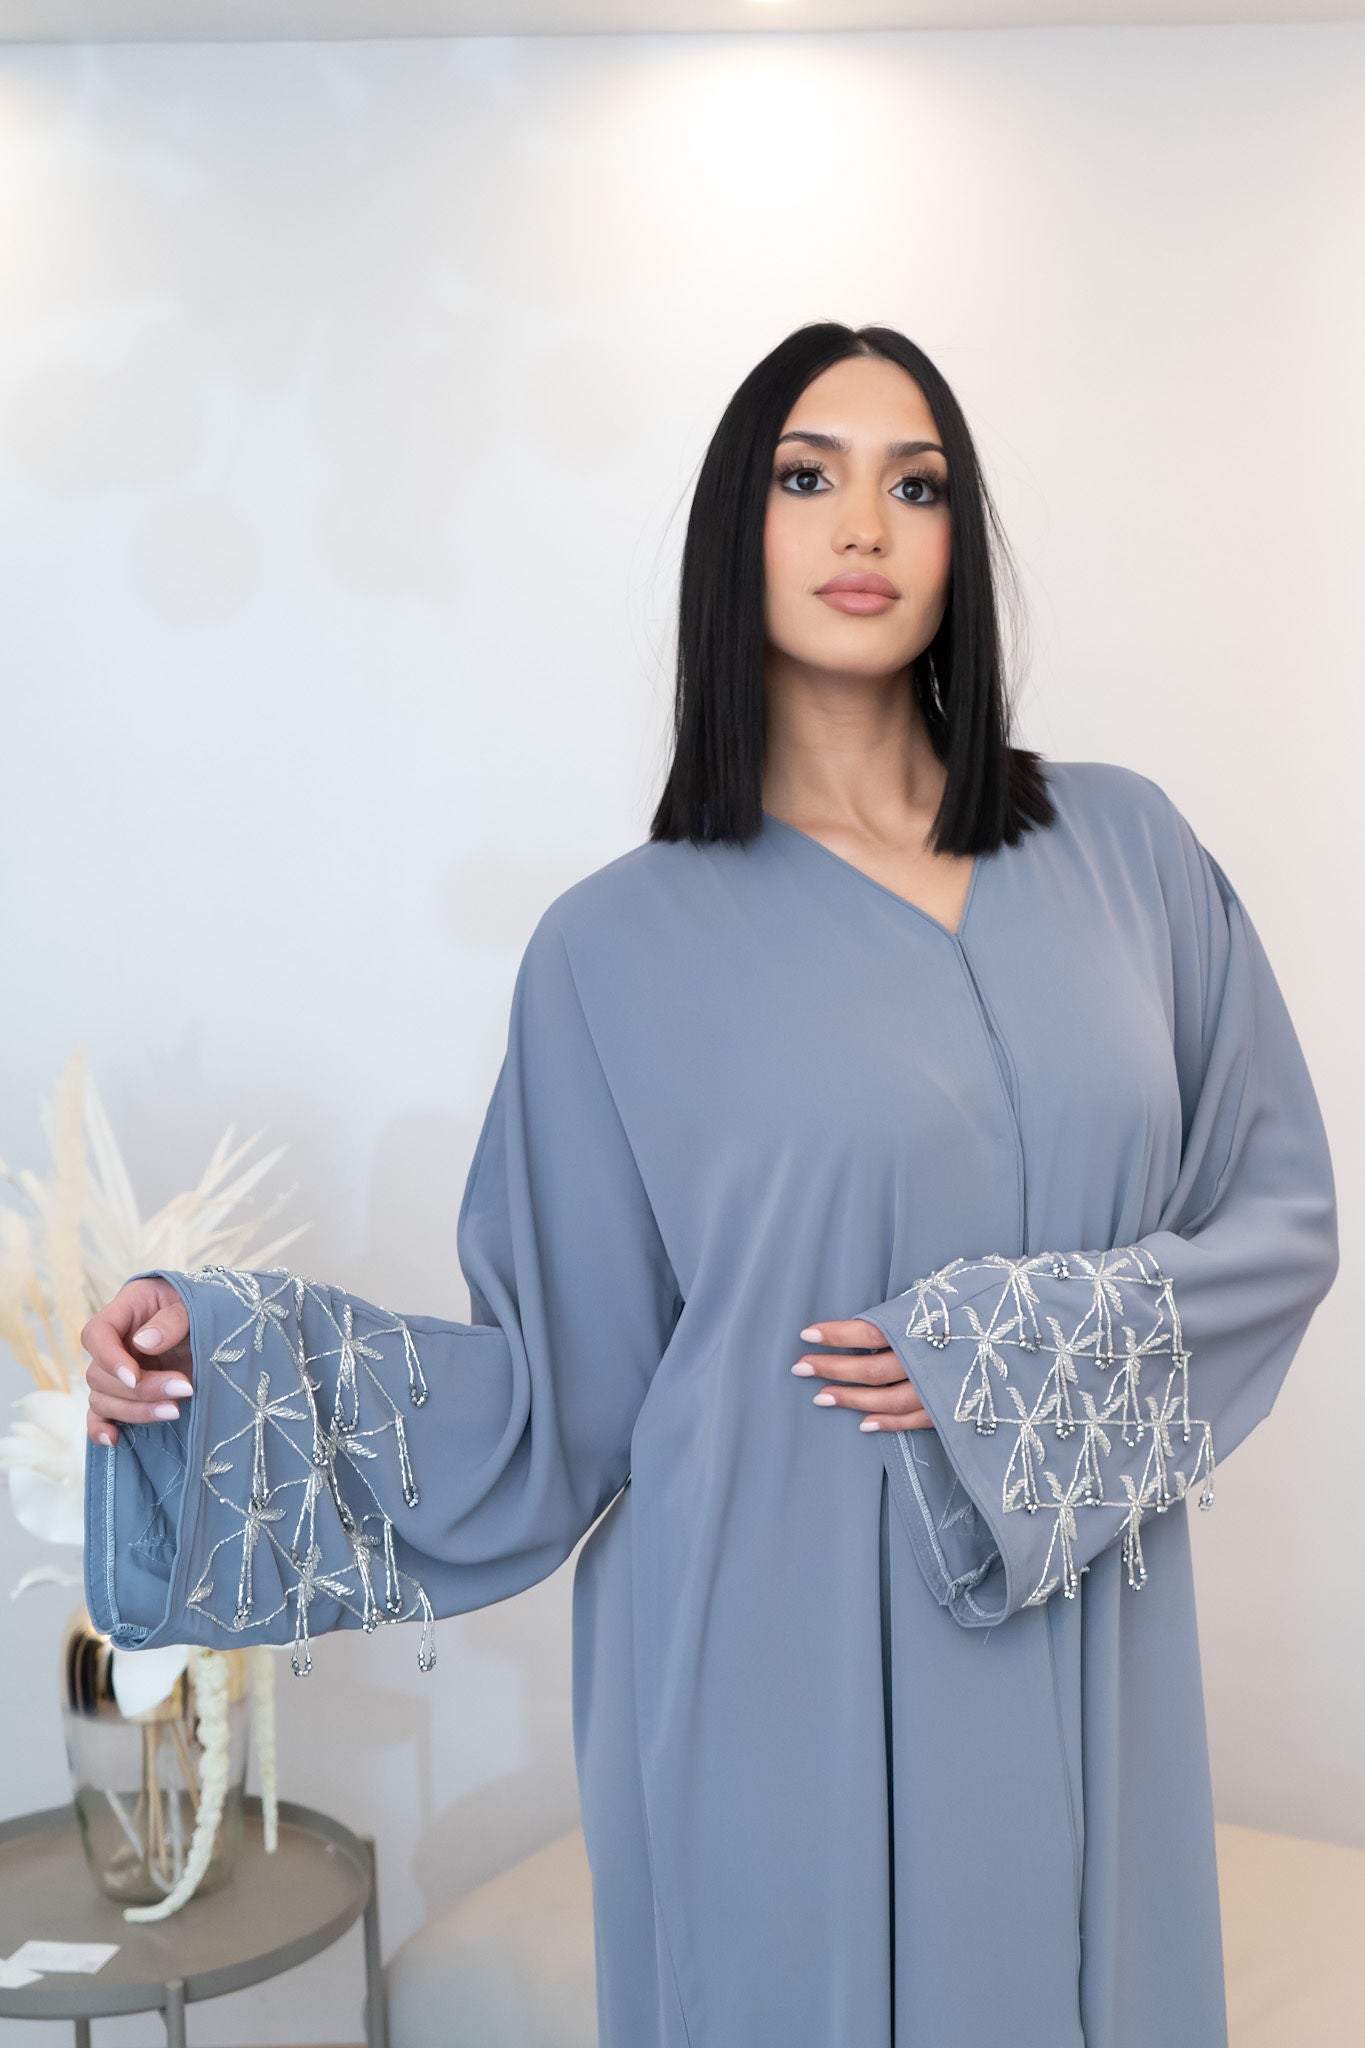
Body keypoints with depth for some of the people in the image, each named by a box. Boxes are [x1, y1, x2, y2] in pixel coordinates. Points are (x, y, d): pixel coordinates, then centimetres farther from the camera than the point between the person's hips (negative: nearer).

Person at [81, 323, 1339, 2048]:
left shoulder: (1124, 850, 3)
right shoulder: (625, 945, -3)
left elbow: (1283, 1208, 5)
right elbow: (557, 1386, -3)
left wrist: (1052, 1354, -10)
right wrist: (230, 1355, -15)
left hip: (1069, 1673, 3)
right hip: (777, 1683, -2)